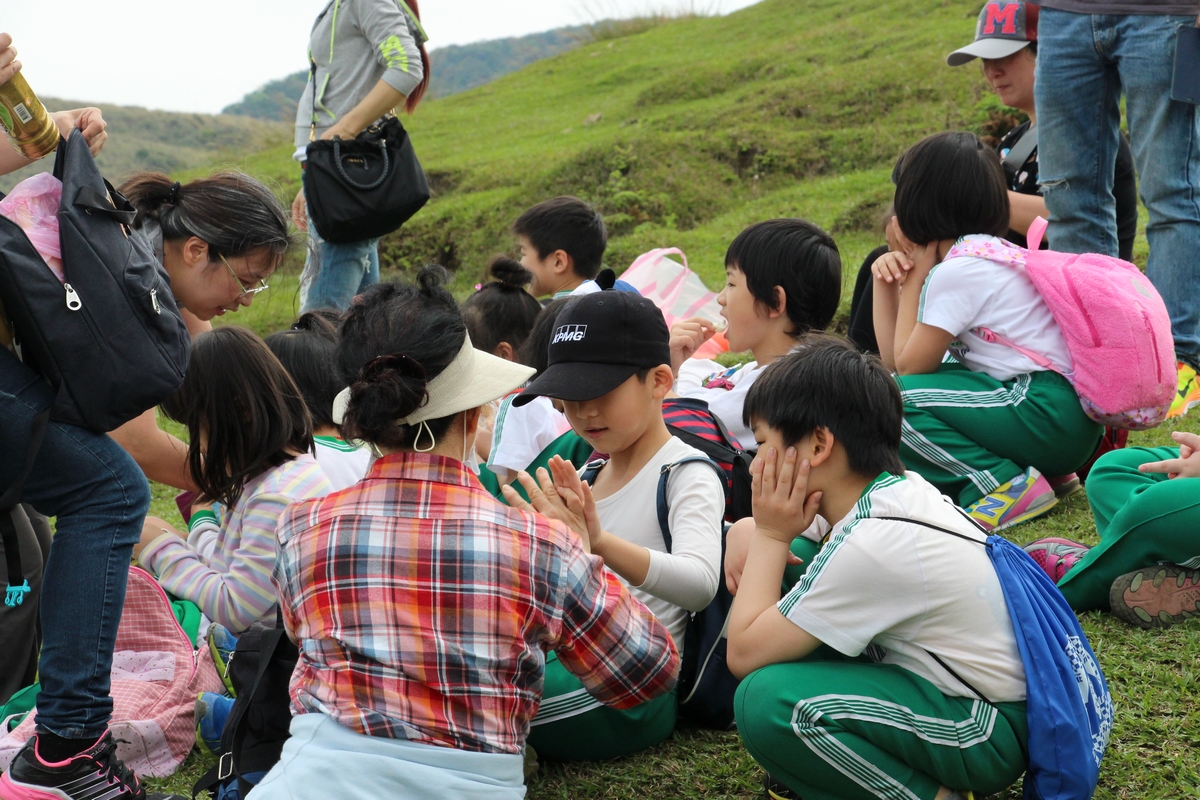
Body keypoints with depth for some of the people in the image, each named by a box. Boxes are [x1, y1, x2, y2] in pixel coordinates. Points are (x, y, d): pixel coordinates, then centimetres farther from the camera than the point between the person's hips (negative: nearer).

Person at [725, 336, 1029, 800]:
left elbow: (743, 654, -22)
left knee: (766, 700, -27)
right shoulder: (894, 489, -1)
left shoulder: (873, 544, -28)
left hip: (986, 733, -9)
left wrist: (770, 535, -13)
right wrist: (749, 534, -5)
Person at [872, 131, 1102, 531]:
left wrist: (916, 274, -1)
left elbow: (907, 366, -4)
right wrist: (885, 282, 7)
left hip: (1050, 419, -10)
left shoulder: (958, 270, -13)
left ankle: (1006, 484, -13)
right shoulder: (994, 253, 17)